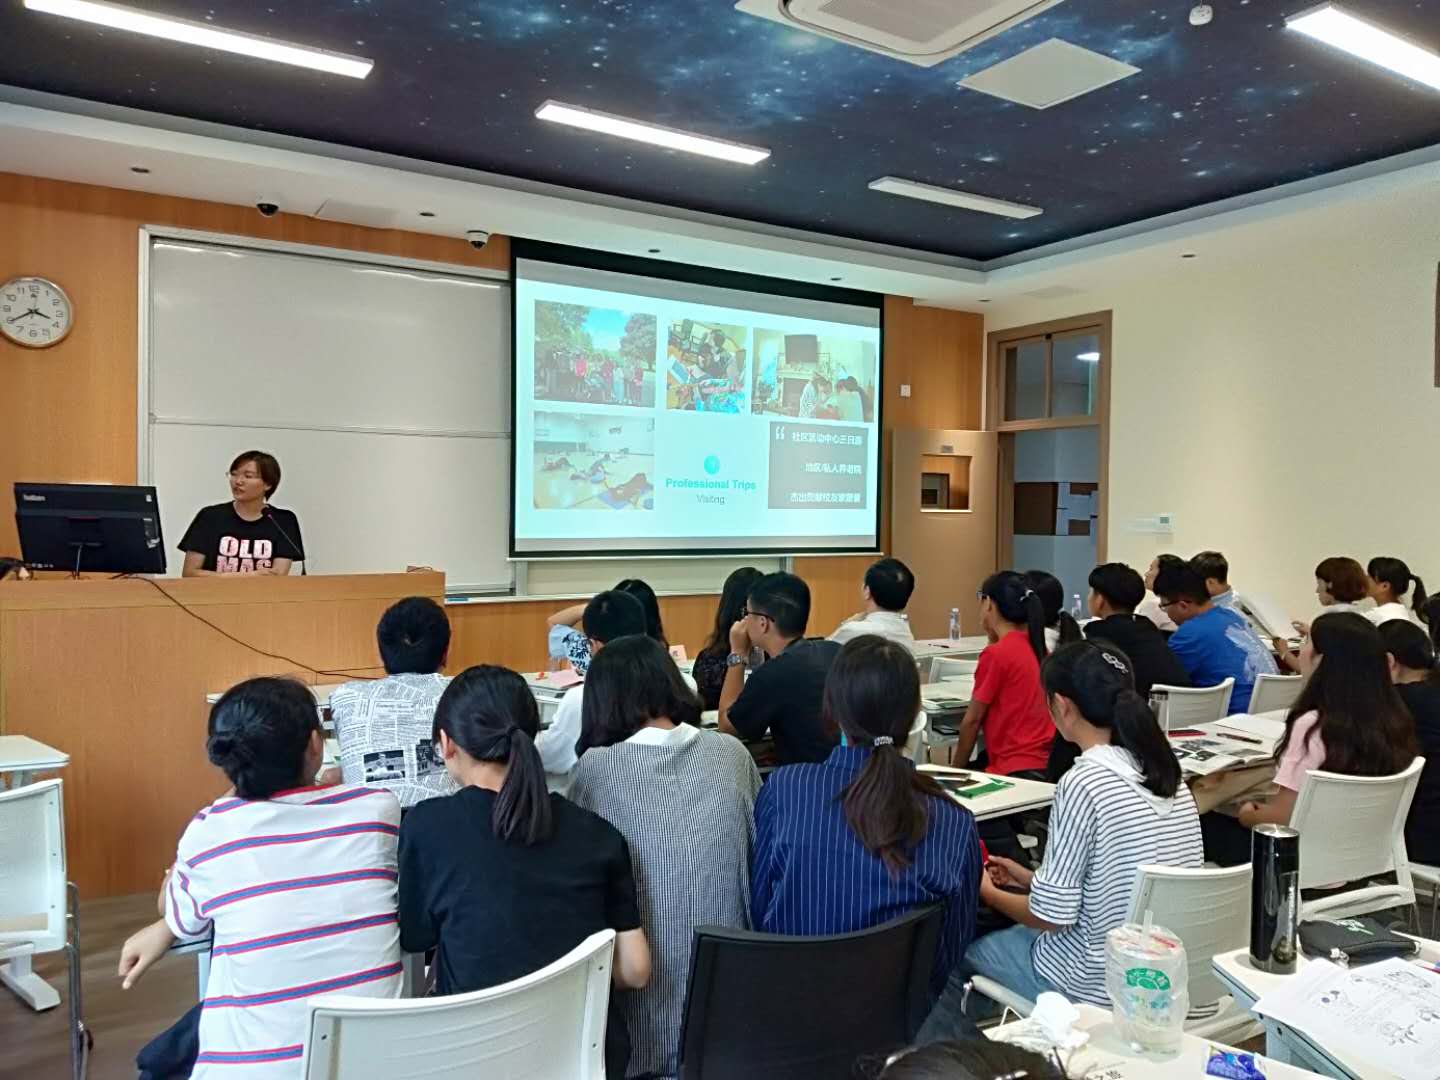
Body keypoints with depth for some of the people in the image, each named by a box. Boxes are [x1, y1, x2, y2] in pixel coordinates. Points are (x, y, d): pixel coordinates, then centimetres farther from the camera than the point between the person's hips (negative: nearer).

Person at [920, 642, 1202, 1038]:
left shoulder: (1082, 784, -23)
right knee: (1009, 932, 27)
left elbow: (1052, 916, -18)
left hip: (1097, 986, -7)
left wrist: (988, 892, 1)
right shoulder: (1167, 773, -1)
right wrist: (1031, 879, 17)